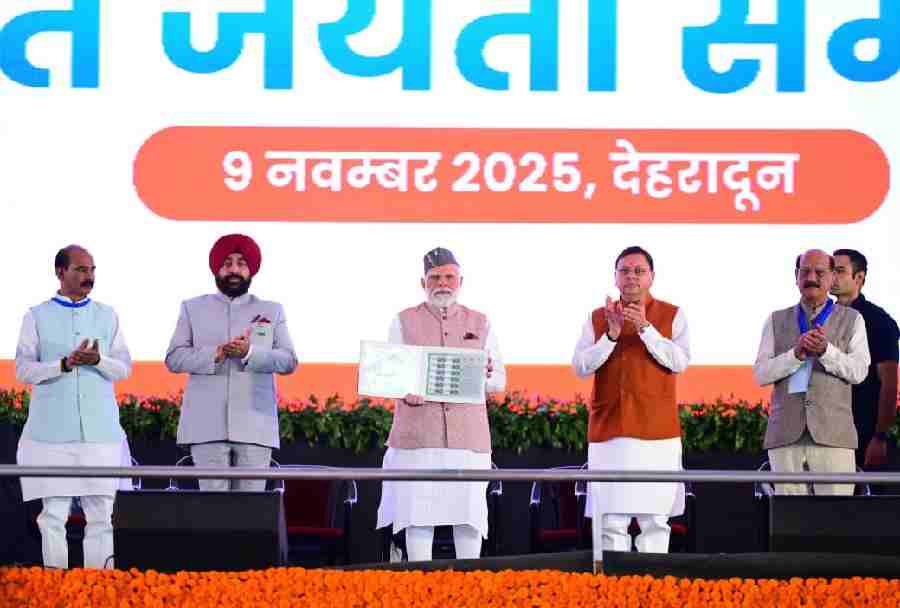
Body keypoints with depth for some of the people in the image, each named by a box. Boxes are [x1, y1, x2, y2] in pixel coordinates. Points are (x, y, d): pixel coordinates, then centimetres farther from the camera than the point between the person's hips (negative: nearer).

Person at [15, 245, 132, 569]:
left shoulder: (107, 316, 12)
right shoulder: (37, 317, 6)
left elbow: (124, 368, 7)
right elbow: (23, 369, -1)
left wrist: (98, 360, -15)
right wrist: (64, 364, -17)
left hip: (100, 430, 2)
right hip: (52, 431, -2)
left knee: (101, 513, 1)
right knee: (54, 514, -1)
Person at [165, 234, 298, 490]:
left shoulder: (272, 311, 15)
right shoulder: (193, 309, 15)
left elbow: (289, 362, 5)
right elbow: (174, 359, 5)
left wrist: (250, 353, -13)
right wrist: (216, 354, -12)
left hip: (254, 427, 0)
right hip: (208, 427, 0)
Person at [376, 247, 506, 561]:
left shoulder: (480, 324, 14)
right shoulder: (405, 322, 9)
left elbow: (500, 381, 13)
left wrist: (487, 376, -10)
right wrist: (405, 391, -16)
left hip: (468, 435, 1)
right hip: (418, 434, -1)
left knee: (468, 512, -1)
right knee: (419, 510, -3)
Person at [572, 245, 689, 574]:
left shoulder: (672, 316, 7)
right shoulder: (597, 318, 12)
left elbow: (679, 361, -6)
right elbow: (580, 366, 2)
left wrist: (645, 328, -15)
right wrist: (611, 335, -10)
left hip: (656, 433, -1)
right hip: (608, 431, 1)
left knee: (654, 518, -2)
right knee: (611, 519, -2)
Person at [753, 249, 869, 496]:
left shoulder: (851, 320, 14)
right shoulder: (776, 321, 17)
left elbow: (858, 371, 1)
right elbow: (760, 374, 6)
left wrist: (826, 350, -16)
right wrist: (796, 354, -10)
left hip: (832, 436, -1)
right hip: (786, 436, 1)